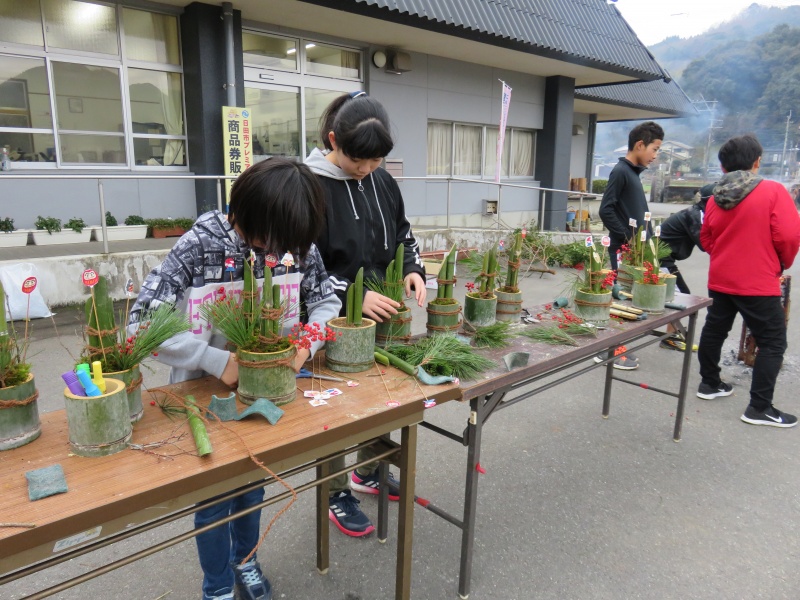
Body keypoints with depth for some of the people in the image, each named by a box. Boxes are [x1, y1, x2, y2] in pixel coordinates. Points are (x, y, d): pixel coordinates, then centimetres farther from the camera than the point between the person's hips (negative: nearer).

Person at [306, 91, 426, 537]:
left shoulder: (382, 181, 2)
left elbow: (402, 234, 14)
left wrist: (413, 270, -6)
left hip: (380, 314, 6)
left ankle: (368, 473, 43)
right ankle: (337, 494, 31)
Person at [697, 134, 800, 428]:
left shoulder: (715, 199, 1)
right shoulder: (773, 191, -13)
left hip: (720, 280, 5)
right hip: (759, 283, -5)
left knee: (714, 331, 19)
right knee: (772, 343, 5)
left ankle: (709, 383, 32)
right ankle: (759, 408, 6)